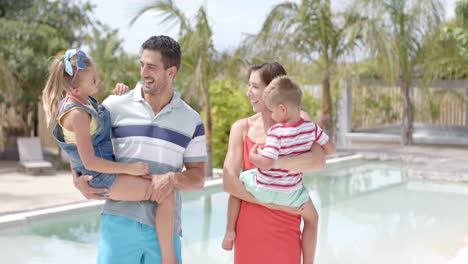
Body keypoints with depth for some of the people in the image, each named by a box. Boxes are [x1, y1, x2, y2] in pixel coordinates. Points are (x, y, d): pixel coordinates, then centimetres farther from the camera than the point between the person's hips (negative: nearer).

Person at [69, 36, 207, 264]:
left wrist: (173, 179, -14)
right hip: (120, 220, -1)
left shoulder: (191, 121, 5)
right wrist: (78, 179, -6)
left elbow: (198, 178, 6)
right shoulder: (115, 106, 1)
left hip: (165, 226, 2)